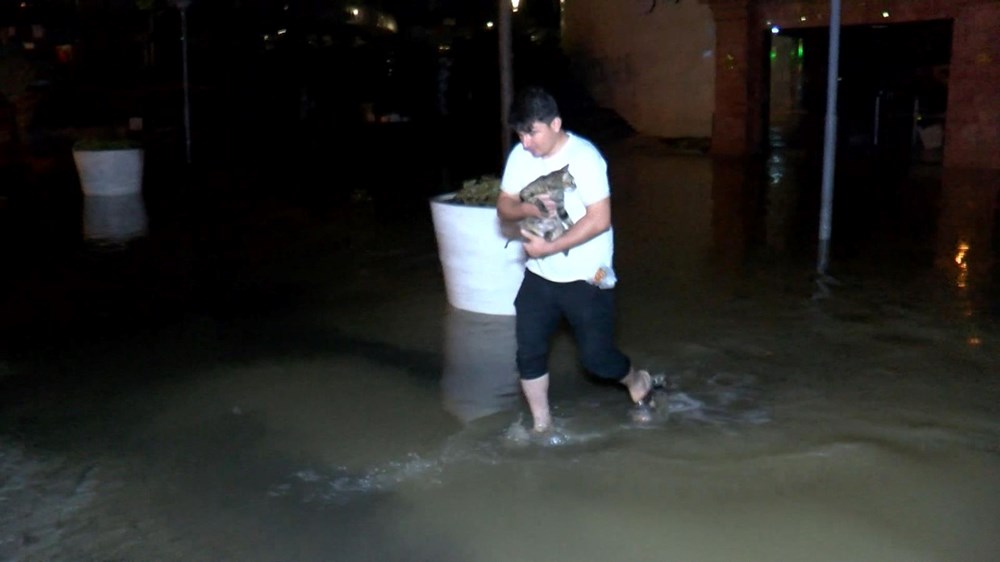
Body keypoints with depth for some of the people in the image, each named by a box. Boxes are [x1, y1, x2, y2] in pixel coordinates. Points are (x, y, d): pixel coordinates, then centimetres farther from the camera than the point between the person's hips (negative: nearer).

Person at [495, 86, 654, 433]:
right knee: (529, 351, 2)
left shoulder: (584, 157, -19)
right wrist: (528, 208, -19)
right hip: (539, 276, 5)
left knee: (595, 355, 1)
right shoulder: (520, 156, -1)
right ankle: (541, 425, 21)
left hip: (586, 277, -5)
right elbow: (504, 206, 4)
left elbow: (599, 220, -22)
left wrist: (549, 247, -25)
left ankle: (637, 382, 34)